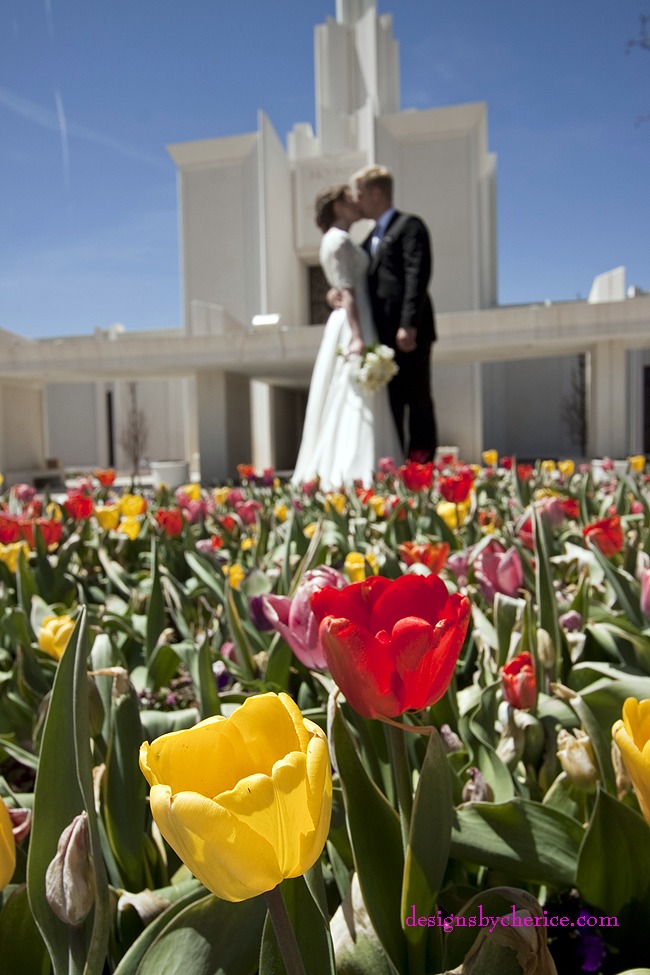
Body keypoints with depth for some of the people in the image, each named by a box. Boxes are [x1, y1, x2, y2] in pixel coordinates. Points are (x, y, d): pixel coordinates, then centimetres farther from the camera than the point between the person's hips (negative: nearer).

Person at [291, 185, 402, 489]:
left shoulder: (339, 239, 22)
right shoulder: (338, 239, -8)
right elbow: (347, 292, -17)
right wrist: (358, 337, -24)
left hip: (351, 325, 10)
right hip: (352, 327, -10)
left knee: (346, 404, 9)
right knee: (355, 403, -12)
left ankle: (331, 474, 12)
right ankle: (351, 476, -13)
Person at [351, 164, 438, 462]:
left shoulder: (409, 225, -1)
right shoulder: (371, 239, 24)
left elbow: (417, 276, -13)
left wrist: (408, 325, -22)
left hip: (408, 334, -8)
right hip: (383, 335, 8)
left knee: (418, 400, -3)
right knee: (389, 404, 8)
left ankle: (422, 467, 1)